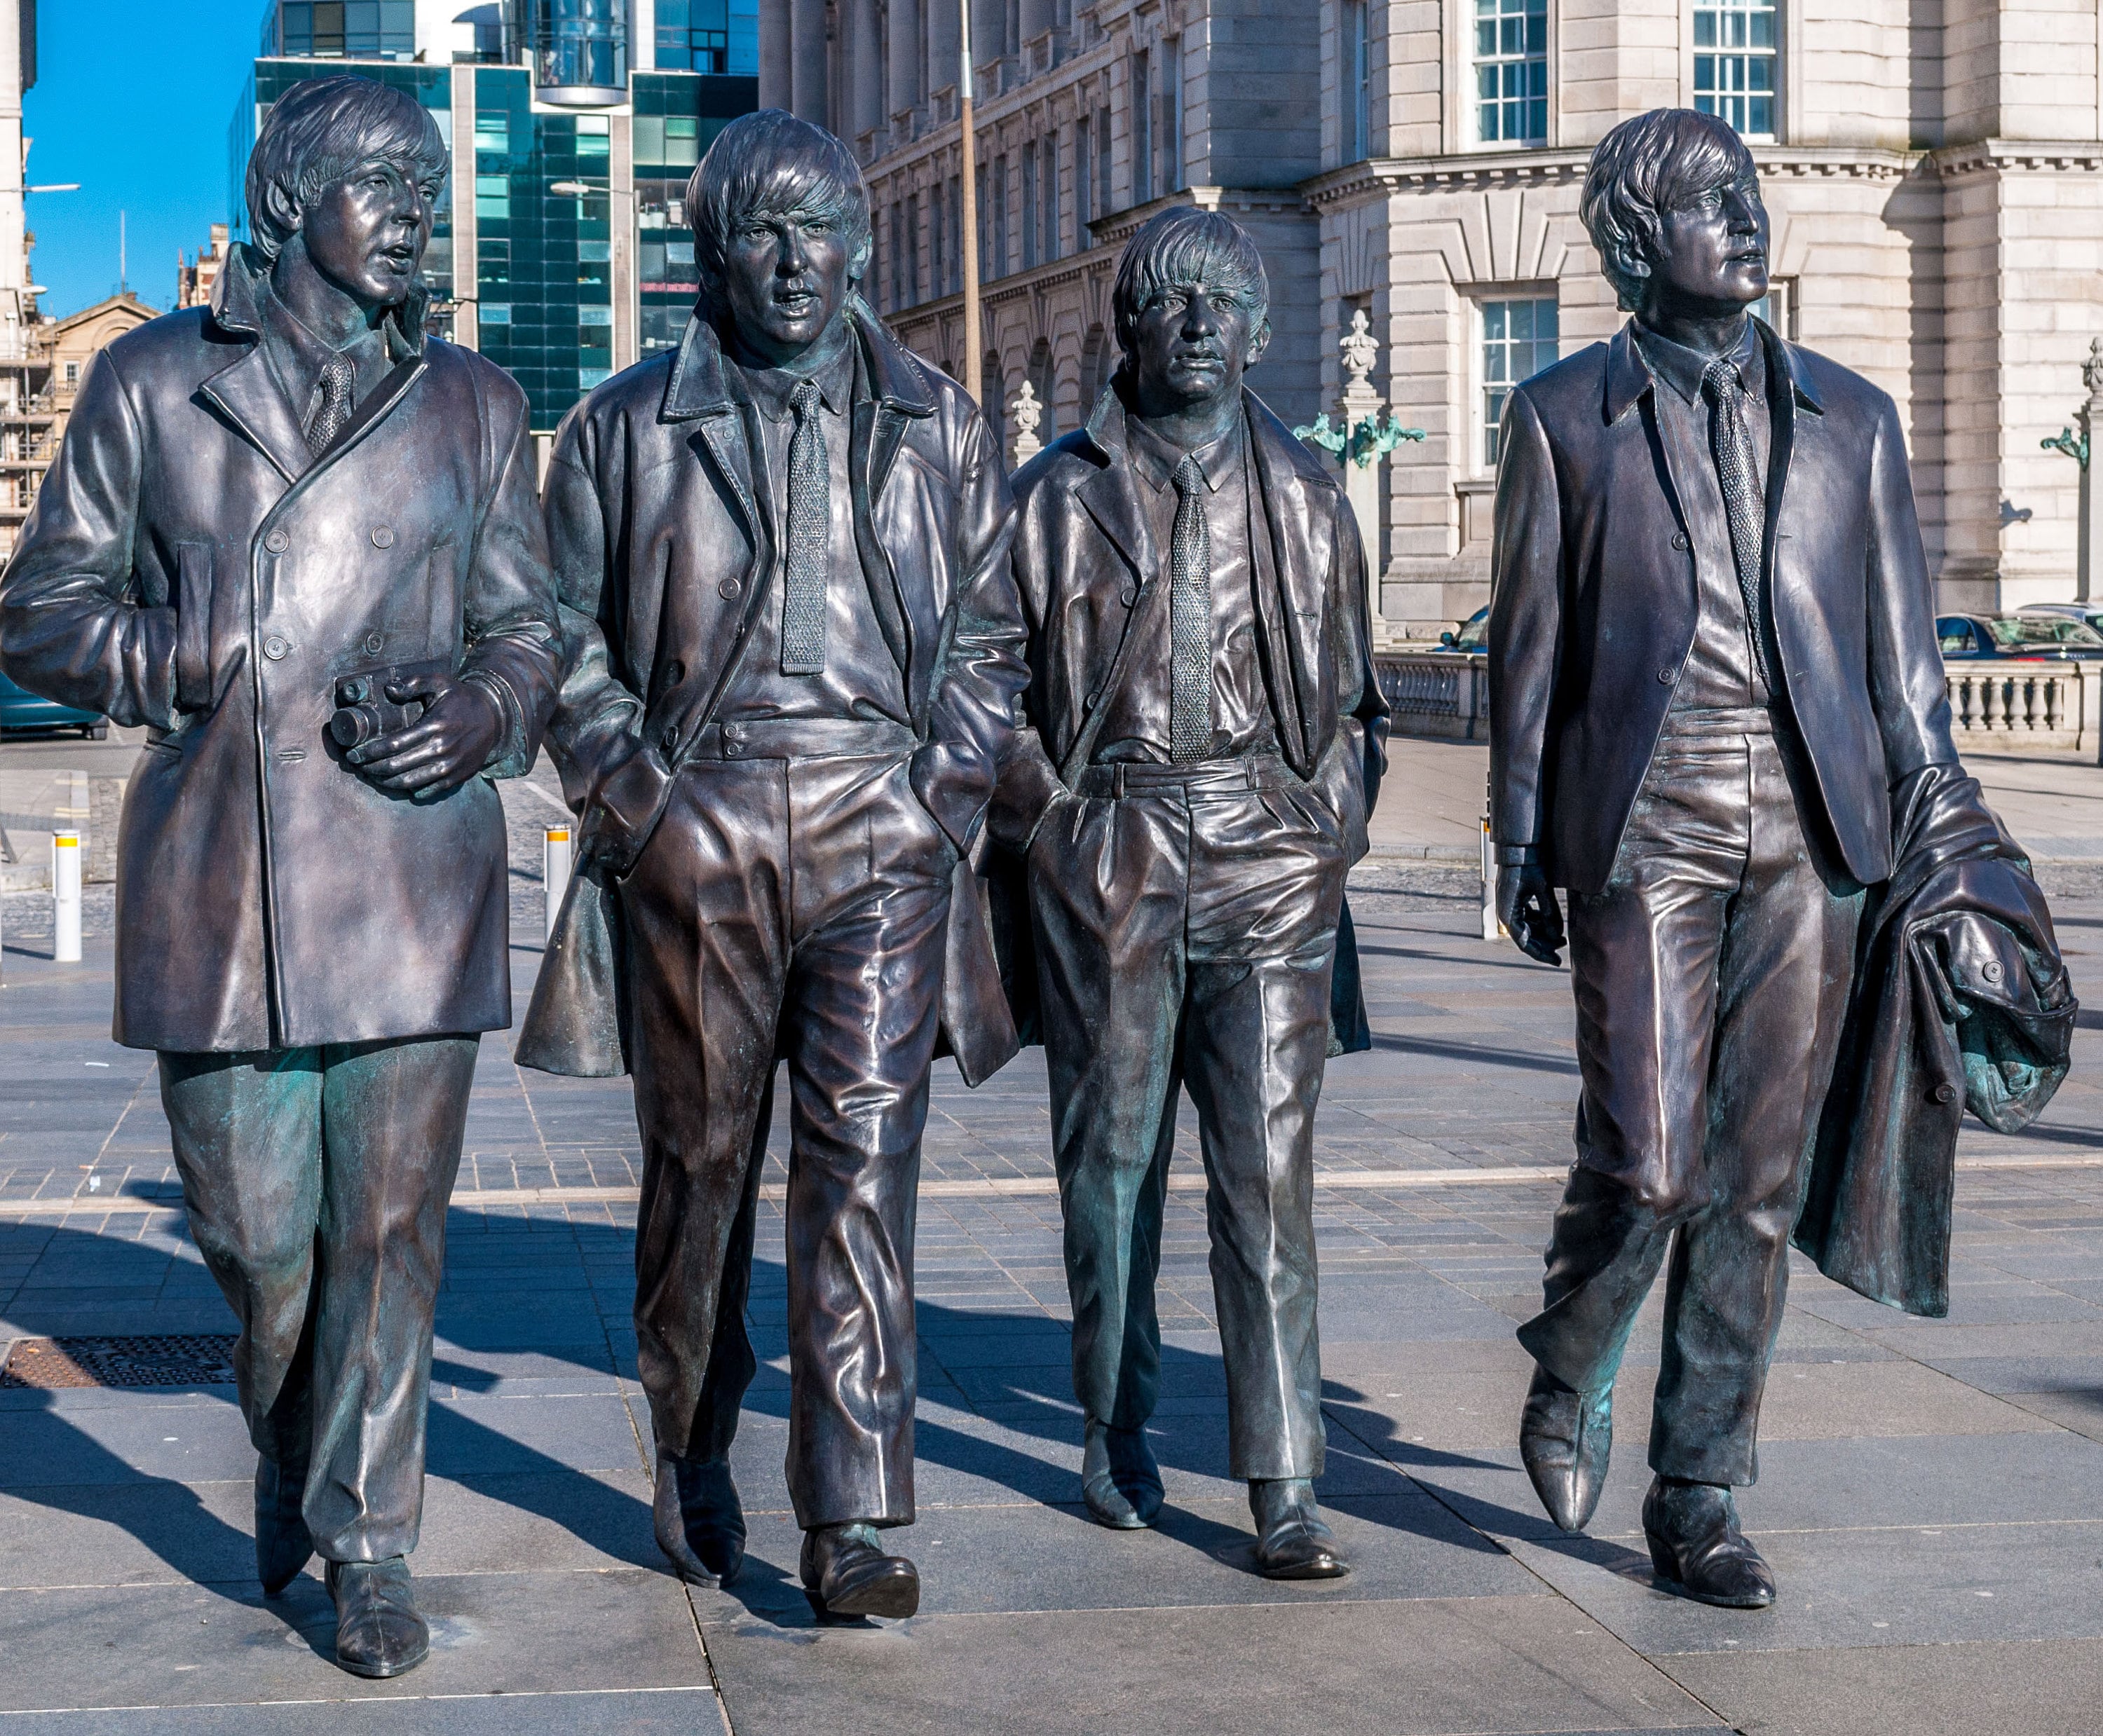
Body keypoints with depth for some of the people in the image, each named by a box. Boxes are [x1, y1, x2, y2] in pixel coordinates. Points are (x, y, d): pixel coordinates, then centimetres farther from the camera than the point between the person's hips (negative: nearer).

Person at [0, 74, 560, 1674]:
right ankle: (291, 1447, 36)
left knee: (391, 1229, -1)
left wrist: (475, 707, -9)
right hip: (216, 879, 0)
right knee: (254, 1231, 7)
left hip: (410, 875, 0)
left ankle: (367, 1544, 12)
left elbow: (531, 630, 13)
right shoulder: (153, 384, 8)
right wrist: (171, 660, -10)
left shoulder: (472, 406, 12)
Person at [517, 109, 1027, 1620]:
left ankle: (857, 1523, -6)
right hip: (695, 833, 0)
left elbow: (989, 635, 15)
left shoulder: (940, 429, 12)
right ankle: (693, 1460, 28)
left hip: (882, 834, 0)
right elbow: (568, 641, 8)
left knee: (866, 1165, -7)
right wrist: (634, 799, -4)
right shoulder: (626, 431, 7)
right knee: (701, 1161, 9)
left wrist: (948, 792, 1)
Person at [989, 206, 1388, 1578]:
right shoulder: (1060, 494, 6)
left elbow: (1352, 697, 18)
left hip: (1272, 857, 1)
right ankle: (1117, 1439, 22)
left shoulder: (1307, 493, 12)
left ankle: (1285, 1489, -5)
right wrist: (1052, 834, -2)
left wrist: (1328, 837, 7)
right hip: (1109, 855, 0)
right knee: (1113, 1156, 6)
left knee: (1271, 1170, -5)